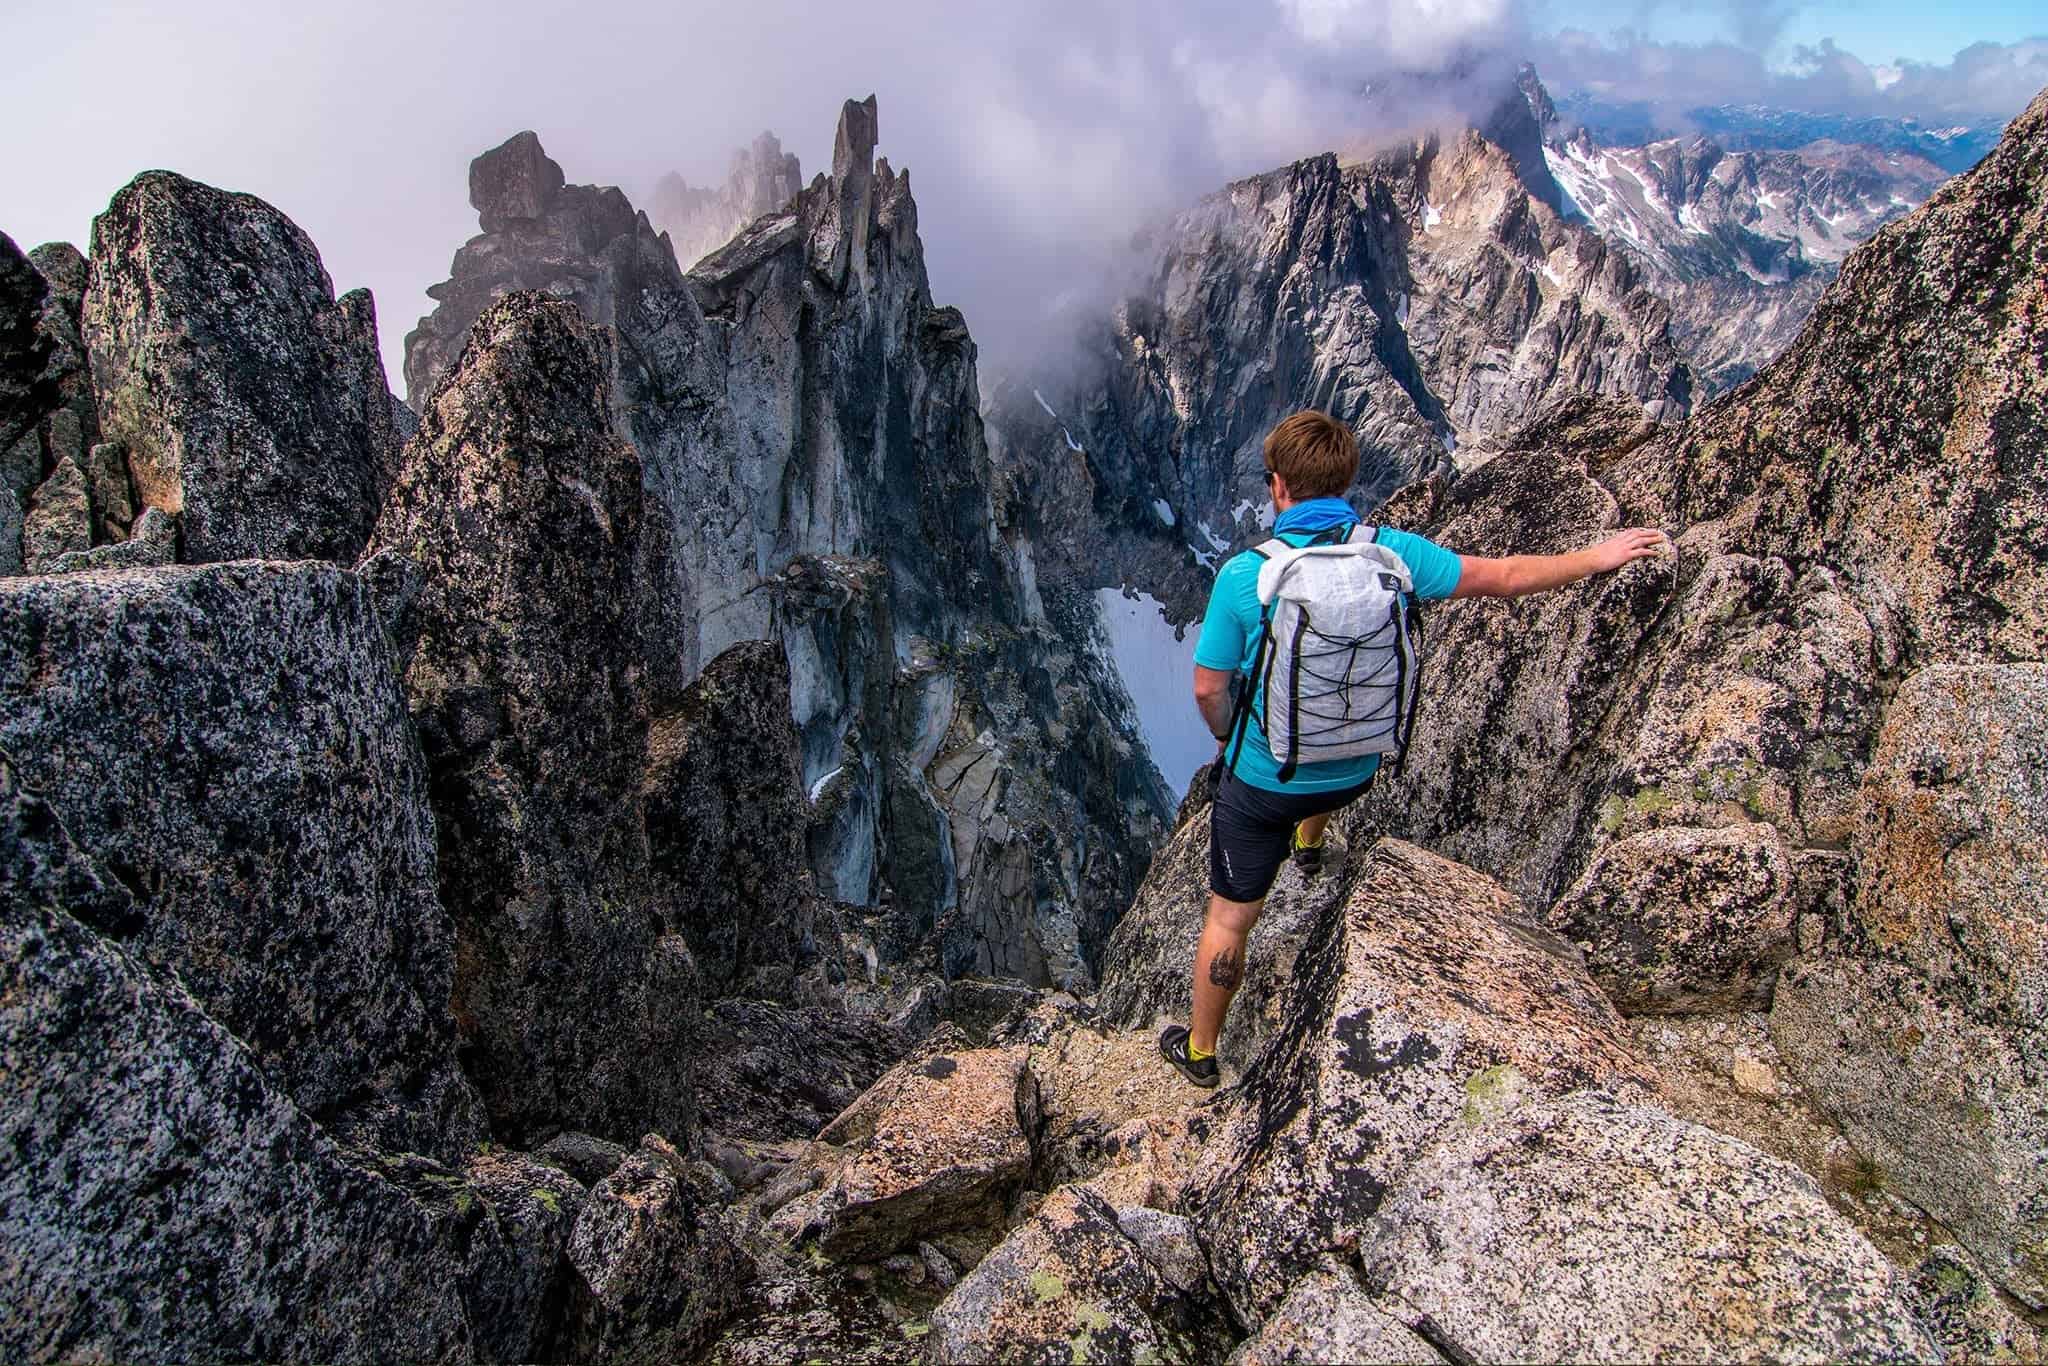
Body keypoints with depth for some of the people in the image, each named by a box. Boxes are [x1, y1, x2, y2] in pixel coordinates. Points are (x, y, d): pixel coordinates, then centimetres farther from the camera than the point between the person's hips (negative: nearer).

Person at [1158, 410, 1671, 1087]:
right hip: (1357, 773, 4)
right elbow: (1505, 576, -1)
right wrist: (1599, 555, 17)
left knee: (1229, 917, 15)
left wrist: (1224, 734, 10)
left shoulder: (1243, 575, -24)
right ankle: (1309, 841, 70)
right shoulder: (1393, 552, -15)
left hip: (1262, 783, -3)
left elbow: (1208, 688, -14)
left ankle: (1200, 1051, 32)